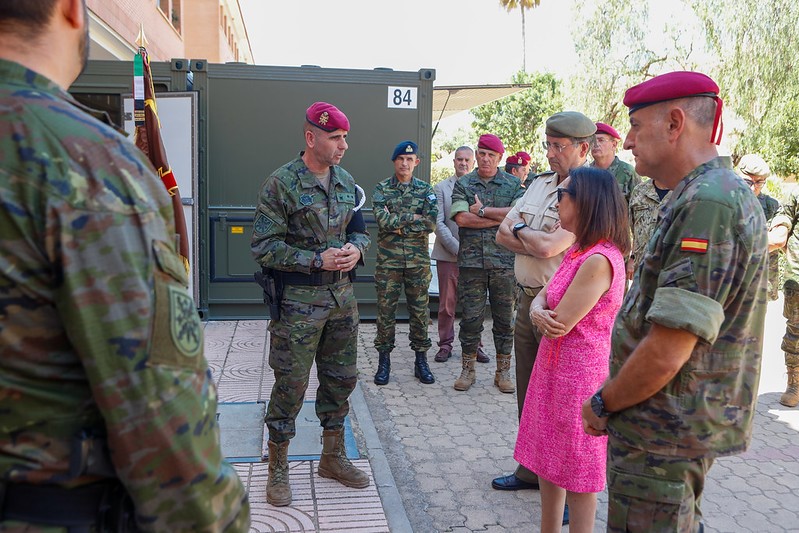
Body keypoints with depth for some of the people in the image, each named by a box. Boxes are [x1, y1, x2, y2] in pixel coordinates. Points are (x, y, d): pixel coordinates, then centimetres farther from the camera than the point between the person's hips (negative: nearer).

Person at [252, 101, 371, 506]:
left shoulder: (346, 181, 9)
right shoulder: (280, 183, -11)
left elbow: (360, 229, 17)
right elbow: (264, 246, -13)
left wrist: (355, 249, -7)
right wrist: (317, 260, -19)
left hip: (341, 296, 7)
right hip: (298, 301, -6)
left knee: (341, 379, 14)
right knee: (290, 386, 1)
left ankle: (333, 457, 33)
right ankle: (278, 469, 20)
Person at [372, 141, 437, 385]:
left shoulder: (426, 189, 7)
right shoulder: (382, 189, 3)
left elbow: (431, 222, -8)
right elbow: (383, 220, -13)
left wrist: (400, 226, -11)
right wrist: (413, 217, -11)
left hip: (418, 260, 1)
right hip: (388, 260, -1)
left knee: (420, 311, 7)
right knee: (385, 310, 4)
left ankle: (421, 360, 18)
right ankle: (384, 360, 16)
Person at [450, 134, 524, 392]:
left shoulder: (513, 184, 8)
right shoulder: (463, 184, 8)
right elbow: (461, 218, -8)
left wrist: (482, 211, -10)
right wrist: (500, 218, -8)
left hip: (505, 262, 0)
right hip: (471, 262, 0)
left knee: (504, 318, 6)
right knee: (470, 317, 3)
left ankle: (503, 371, 19)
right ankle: (467, 369, 17)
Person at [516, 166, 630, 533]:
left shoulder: (599, 260, -24)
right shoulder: (578, 252, 8)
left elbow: (560, 323, -23)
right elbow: (541, 299, 8)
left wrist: (544, 314, 0)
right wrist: (538, 312, -16)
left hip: (579, 376, -9)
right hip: (554, 369, 9)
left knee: (577, 474, 8)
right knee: (548, 464, 20)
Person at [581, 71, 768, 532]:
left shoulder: (707, 204, -24)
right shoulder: (724, 193, 11)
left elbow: (667, 352, -28)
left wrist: (604, 403, -11)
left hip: (662, 439, -10)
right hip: (687, 425, 10)